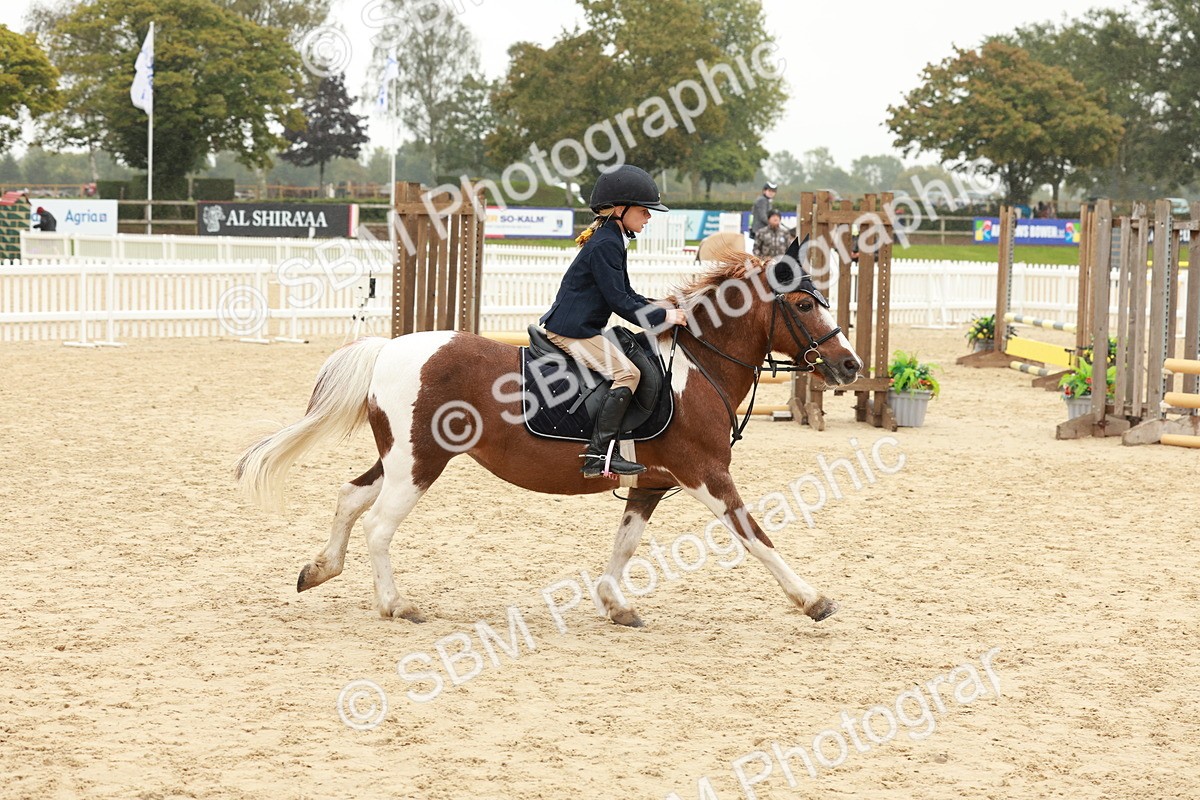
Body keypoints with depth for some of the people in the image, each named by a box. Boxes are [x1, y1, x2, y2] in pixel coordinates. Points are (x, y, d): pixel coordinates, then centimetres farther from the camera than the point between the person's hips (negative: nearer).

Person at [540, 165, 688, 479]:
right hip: (573, 330, -11)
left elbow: (626, 294, 22)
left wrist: (659, 308, 9)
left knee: (627, 367, 18)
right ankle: (600, 454, -25)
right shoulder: (606, 245, -16)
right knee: (627, 372, -18)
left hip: (573, 326, 11)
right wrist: (661, 317, -16)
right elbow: (618, 301, -20)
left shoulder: (612, 240, 17)